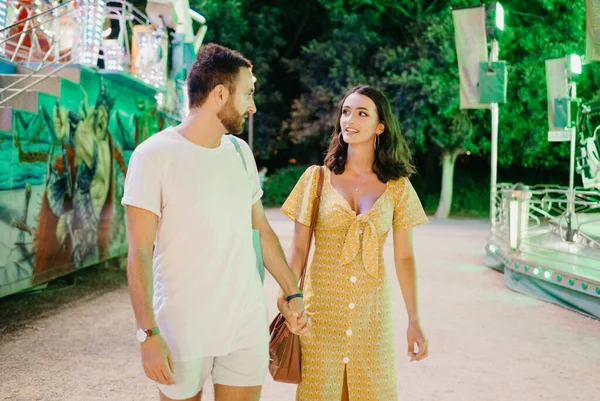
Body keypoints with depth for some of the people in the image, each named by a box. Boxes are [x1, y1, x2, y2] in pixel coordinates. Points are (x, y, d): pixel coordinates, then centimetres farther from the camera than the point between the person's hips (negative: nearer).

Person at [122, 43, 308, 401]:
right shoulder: (154, 155, -11)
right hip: (182, 331, -5)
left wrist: (293, 293, 14)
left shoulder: (240, 152, 7)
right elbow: (140, 253, -12)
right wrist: (148, 334, -17)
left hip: (248, 325, 5)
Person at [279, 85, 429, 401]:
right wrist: (287, 300, -6)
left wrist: (414, 321, 2)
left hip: (371, 314, 1)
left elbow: (403, 257, 3)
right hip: (322, 309, -1)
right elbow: (299, 247, 1)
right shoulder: (317, 177, -1)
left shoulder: (397, 187, 2)